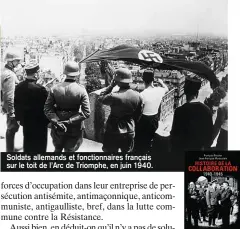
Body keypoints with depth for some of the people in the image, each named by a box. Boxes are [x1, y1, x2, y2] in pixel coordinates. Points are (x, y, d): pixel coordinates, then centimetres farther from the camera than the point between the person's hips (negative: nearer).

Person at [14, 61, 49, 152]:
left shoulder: (19, 87, -5)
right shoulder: (39, 89, -25)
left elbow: (16, 104, 5)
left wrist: (19, 118, 17)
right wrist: (48, 120, -5)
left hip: (25, 122, 7)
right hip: (39, 124, -6)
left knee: (27, 145, 21)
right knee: (39, 147, 8)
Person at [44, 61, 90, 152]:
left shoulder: (54, 88, -8)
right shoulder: (81, 90, -13)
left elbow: (47, 109, -12)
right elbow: (86, 112, -18)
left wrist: (57, 121, -17)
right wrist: (69, 121, -19)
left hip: (57, 128, 2)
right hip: (74, 128, -2)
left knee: (57, 149, 24)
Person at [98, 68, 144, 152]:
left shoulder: (114, 96, -24)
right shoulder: (138, 96, -8)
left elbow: (101, 98, -5)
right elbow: (138, 114, 3)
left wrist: (111, 86, -5)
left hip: (113, 131, -4)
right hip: (130, 131, 4)